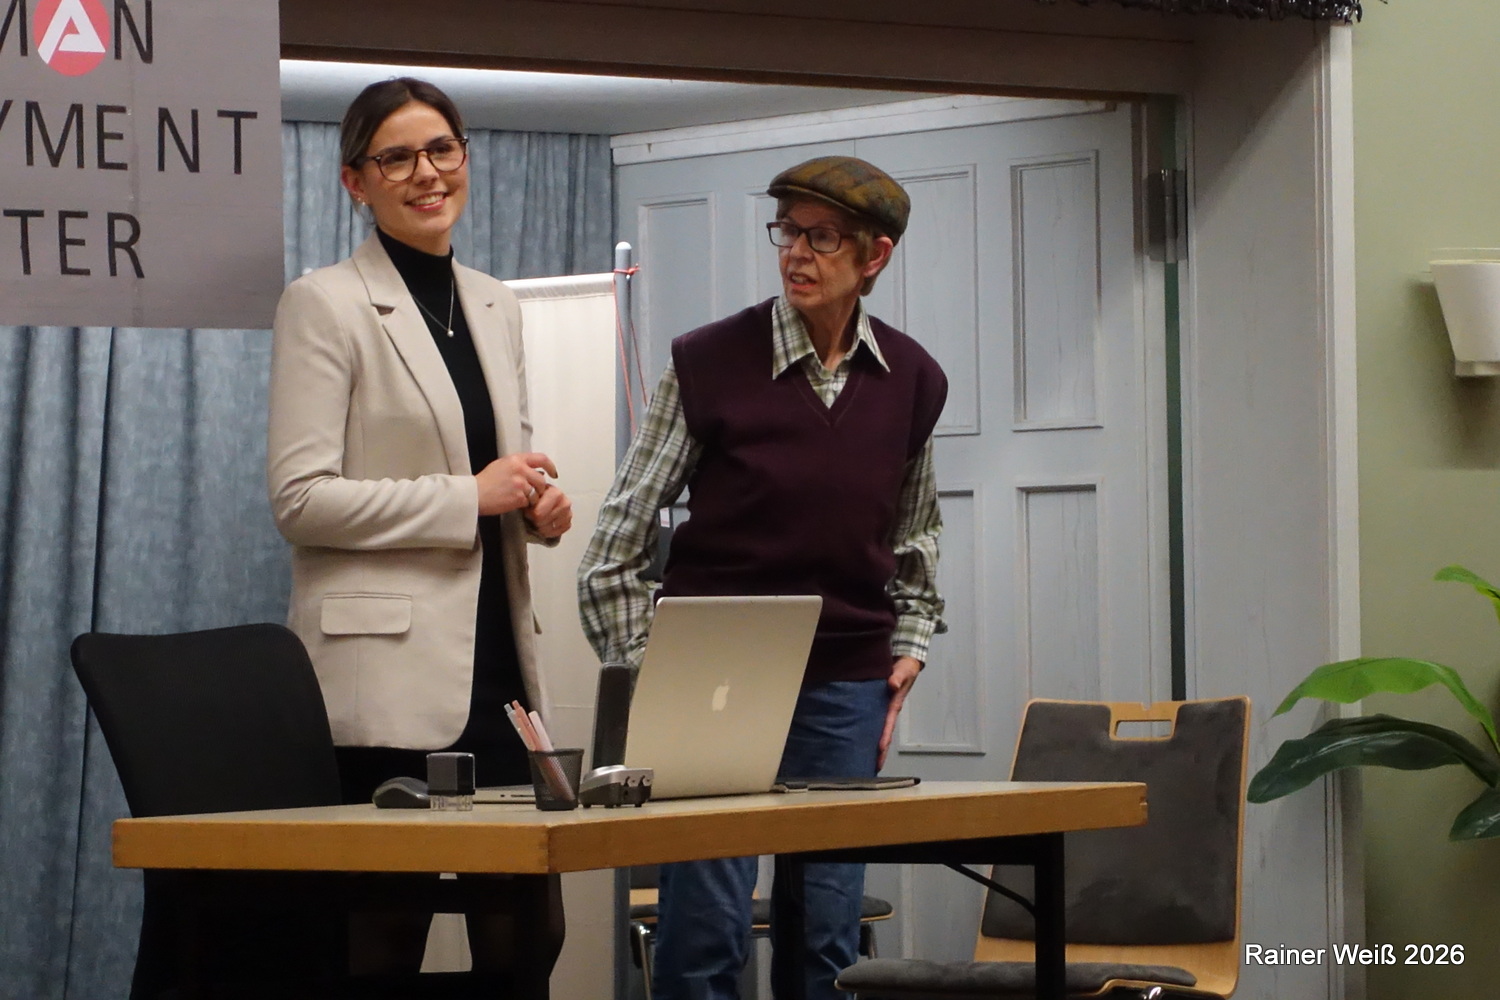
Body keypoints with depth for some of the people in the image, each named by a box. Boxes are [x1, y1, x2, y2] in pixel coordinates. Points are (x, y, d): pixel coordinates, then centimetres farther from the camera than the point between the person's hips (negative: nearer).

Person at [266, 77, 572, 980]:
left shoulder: (495, 306, 17)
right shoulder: (325, 305, -4)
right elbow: (300, 498, -11)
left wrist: (540, 503, 3)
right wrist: (469, 497, -13)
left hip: (497, 657, 7)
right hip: (390, 668, -7)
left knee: (527, 935, 4)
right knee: (384, 940, -5)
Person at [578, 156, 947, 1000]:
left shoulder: (912, 381, 4)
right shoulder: (709, 363, -7)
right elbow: (618, 547, -1)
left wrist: (909, 645, 10)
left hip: (846, 685, 3)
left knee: (830, 931, 4)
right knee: (705, 926, -7)